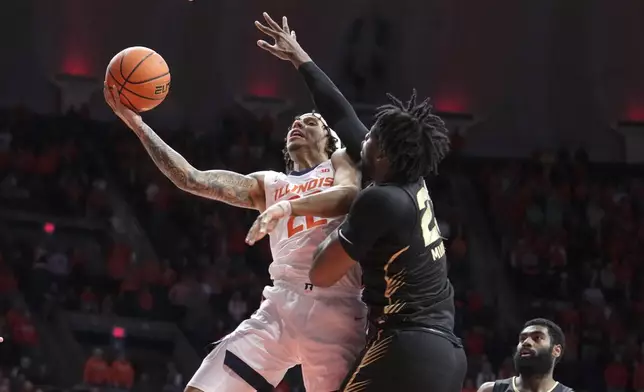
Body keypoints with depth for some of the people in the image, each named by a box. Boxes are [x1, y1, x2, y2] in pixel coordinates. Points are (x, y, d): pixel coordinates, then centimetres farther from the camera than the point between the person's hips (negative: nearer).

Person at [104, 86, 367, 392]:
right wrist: (136, 123, 12)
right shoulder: (269, 184, 25)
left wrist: (288, 206, -23)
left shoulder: (340, 163, 16)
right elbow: (191, 179, 17)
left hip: (335, 306, -4)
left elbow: (350, 195, -9)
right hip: (281, 304, 4)